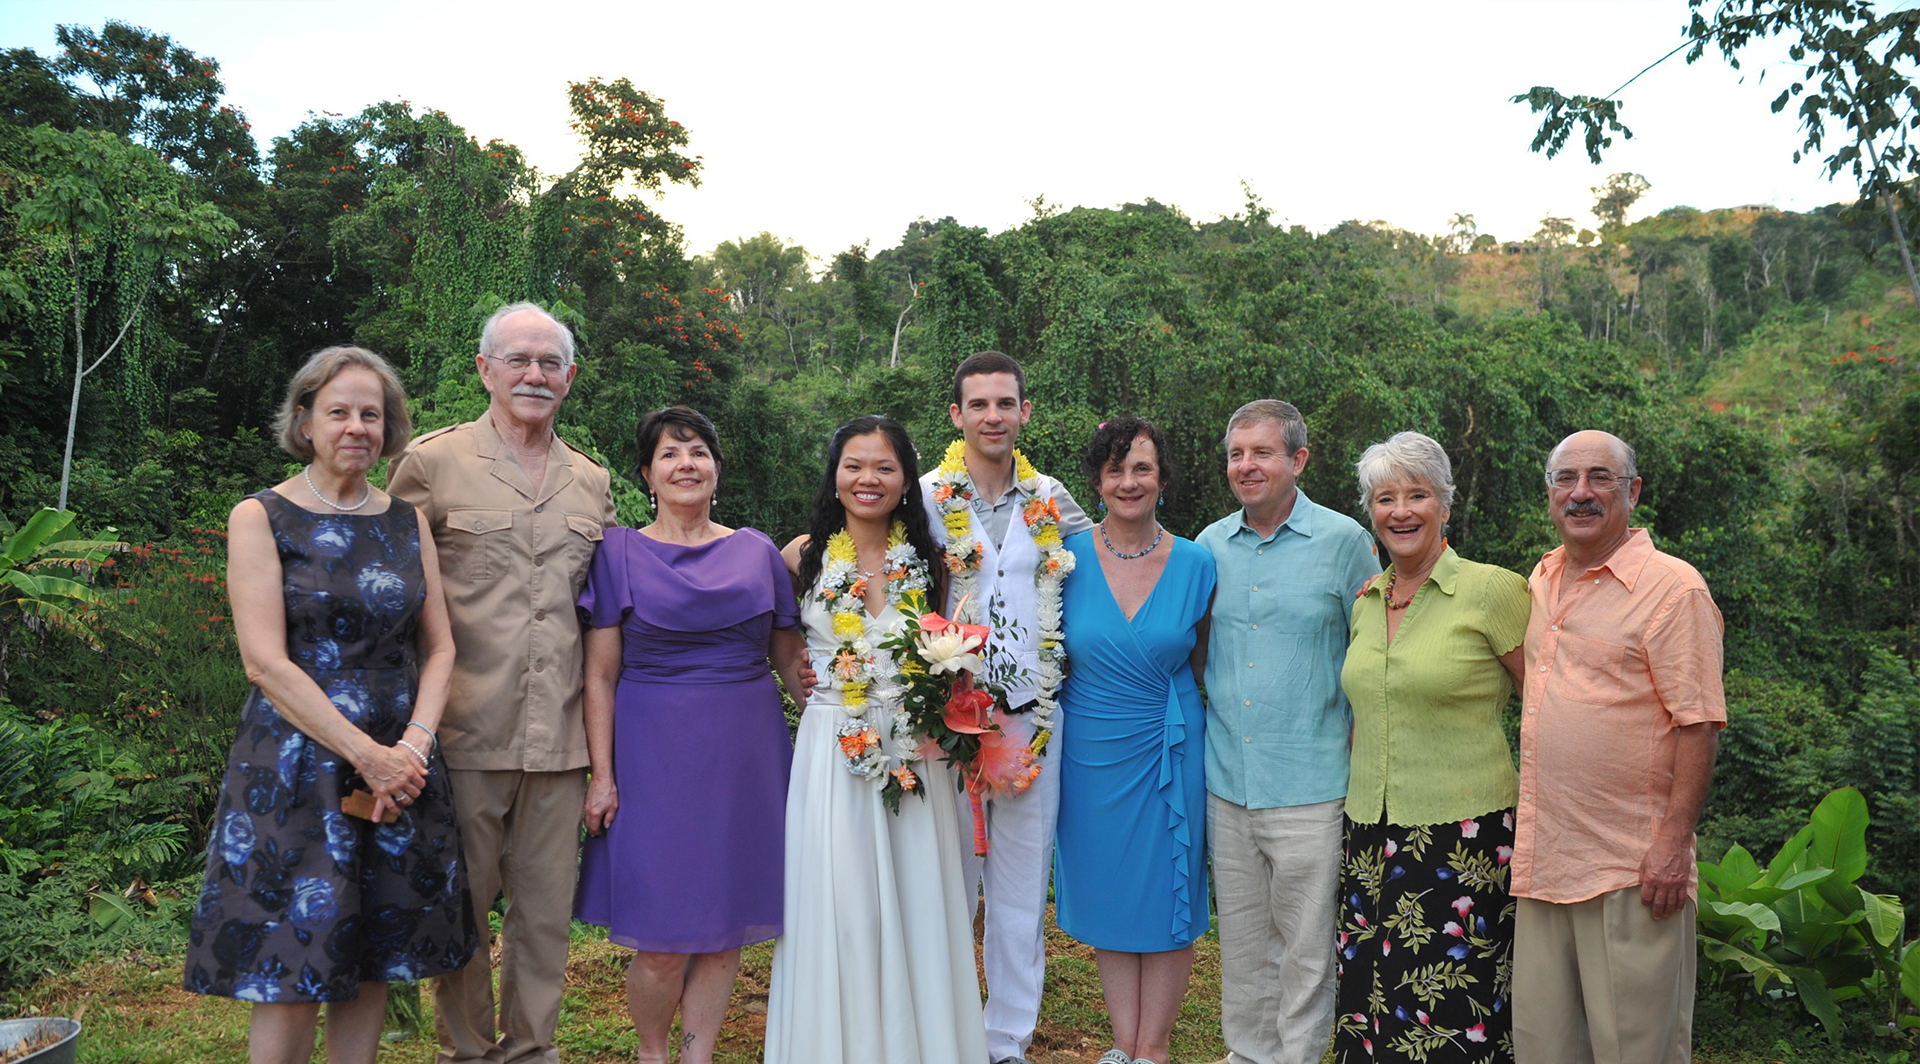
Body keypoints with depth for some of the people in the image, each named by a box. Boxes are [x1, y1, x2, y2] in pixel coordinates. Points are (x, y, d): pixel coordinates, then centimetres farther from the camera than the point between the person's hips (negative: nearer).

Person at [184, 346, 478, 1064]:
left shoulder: (407, 520, 9)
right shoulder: (261, 518, -3)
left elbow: (438, 647, 8)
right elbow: (266, 662, -11)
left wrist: (413, 746, -8)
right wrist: (364, 754, -15)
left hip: (399, 766, 4)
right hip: (295, 765, -4)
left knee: (373, 958, 9)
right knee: (293, 971, 0)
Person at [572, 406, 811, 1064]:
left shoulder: (757, 551, 9)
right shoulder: (620, 553, 2)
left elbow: (792, 656, 12)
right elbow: (600, 674, -1)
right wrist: (601, 774, -8)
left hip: (746, 755, 3)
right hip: (655, 756, -2)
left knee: (726, 924, 8)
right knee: (664, 940, -1)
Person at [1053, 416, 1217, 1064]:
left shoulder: (1196, 564, -4)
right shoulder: (1069, 557, -5)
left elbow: (1203, 659, 7)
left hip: (1168, 749, -1)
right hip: (1089, 749, 1)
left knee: (1166, 896, 7)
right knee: (1108, 895, 11)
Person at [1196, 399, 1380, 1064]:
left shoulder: (1343, 541, -5)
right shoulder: (1210, 545, 6)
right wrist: (1212, 718, 10)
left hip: (1310, 783, -4)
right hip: (1226, 778, 4)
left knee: (1305, 944, 5)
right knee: (1241, 938, 15)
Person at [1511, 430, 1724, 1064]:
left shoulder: (1673, 587, -9)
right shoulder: (1542, 580, 13)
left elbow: (1699, 723, -13)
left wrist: (1674, 842, -17)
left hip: (1632, 865, -7)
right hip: (1544, 857, 7)